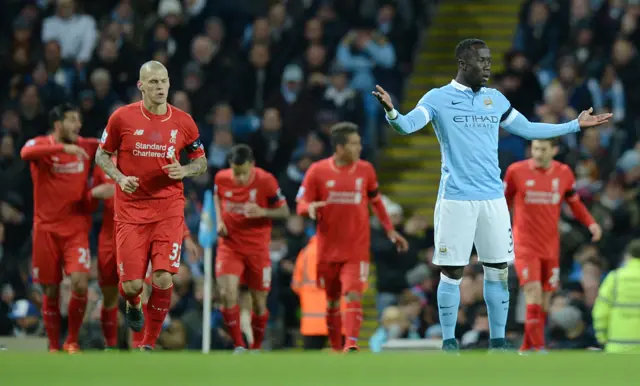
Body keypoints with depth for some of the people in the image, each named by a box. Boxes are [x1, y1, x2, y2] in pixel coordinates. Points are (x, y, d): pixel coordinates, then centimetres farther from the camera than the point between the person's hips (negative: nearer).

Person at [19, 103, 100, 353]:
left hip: (76, 227, 1)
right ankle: (54, 347, 18)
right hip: (46, 228, -1)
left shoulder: (87, 147, 4)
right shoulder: (40, 144, -5)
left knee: (80, 283, -17)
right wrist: (64, 148, -38)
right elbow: (26, 153, -29)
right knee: (50, 292, 4)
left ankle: (72, 341, 0)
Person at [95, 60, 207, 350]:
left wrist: (183, 171, -9)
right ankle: (133, 304, 35)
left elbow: (201, 162, 13)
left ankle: (149, 344, 3)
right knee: (132, 284, -5)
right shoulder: (122, 118, -3)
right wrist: (119, 178, -10)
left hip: (169, 209, 1)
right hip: (131, 209, -1)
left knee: (163, 278, -13)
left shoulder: (183, 122, 1)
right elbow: (102, 155, 8)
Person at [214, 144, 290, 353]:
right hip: (229, 245, 1)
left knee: (259, 303, 6)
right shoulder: (221, 178, -7)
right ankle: (239, 347, -6)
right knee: (228, 295, -18)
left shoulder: (266, 181, -15)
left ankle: (256, 348, 28)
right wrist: (219, 220, 0)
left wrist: (262, 212, -25)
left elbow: (284, 211, -6)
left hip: (257, 247, -1)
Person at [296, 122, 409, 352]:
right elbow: (301, 206, -2)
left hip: (356, 249, 0)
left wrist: (390, 230, 15)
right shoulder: (317, 171, -5)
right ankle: (336, 348, 25)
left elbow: (375, 201, 17)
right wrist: (310, 208, -25)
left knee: (353, 296, -18)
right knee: (332, 300, 10)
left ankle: (351, 345, -27)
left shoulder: (365, 170, 2)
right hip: (328, 249, 0)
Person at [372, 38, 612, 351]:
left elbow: (527, 129, 22)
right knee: (452, 272, -2)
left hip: (493, 198, 4)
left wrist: (575, 125, 23)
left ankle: (498, 342, 14)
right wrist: (391, 111, -37)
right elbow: (407, 125, -15)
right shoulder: (438, 99, -3)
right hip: (456, 198, -4)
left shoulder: (495, 99, 12)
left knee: (498, 270, 5)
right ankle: (449, 343, 7)